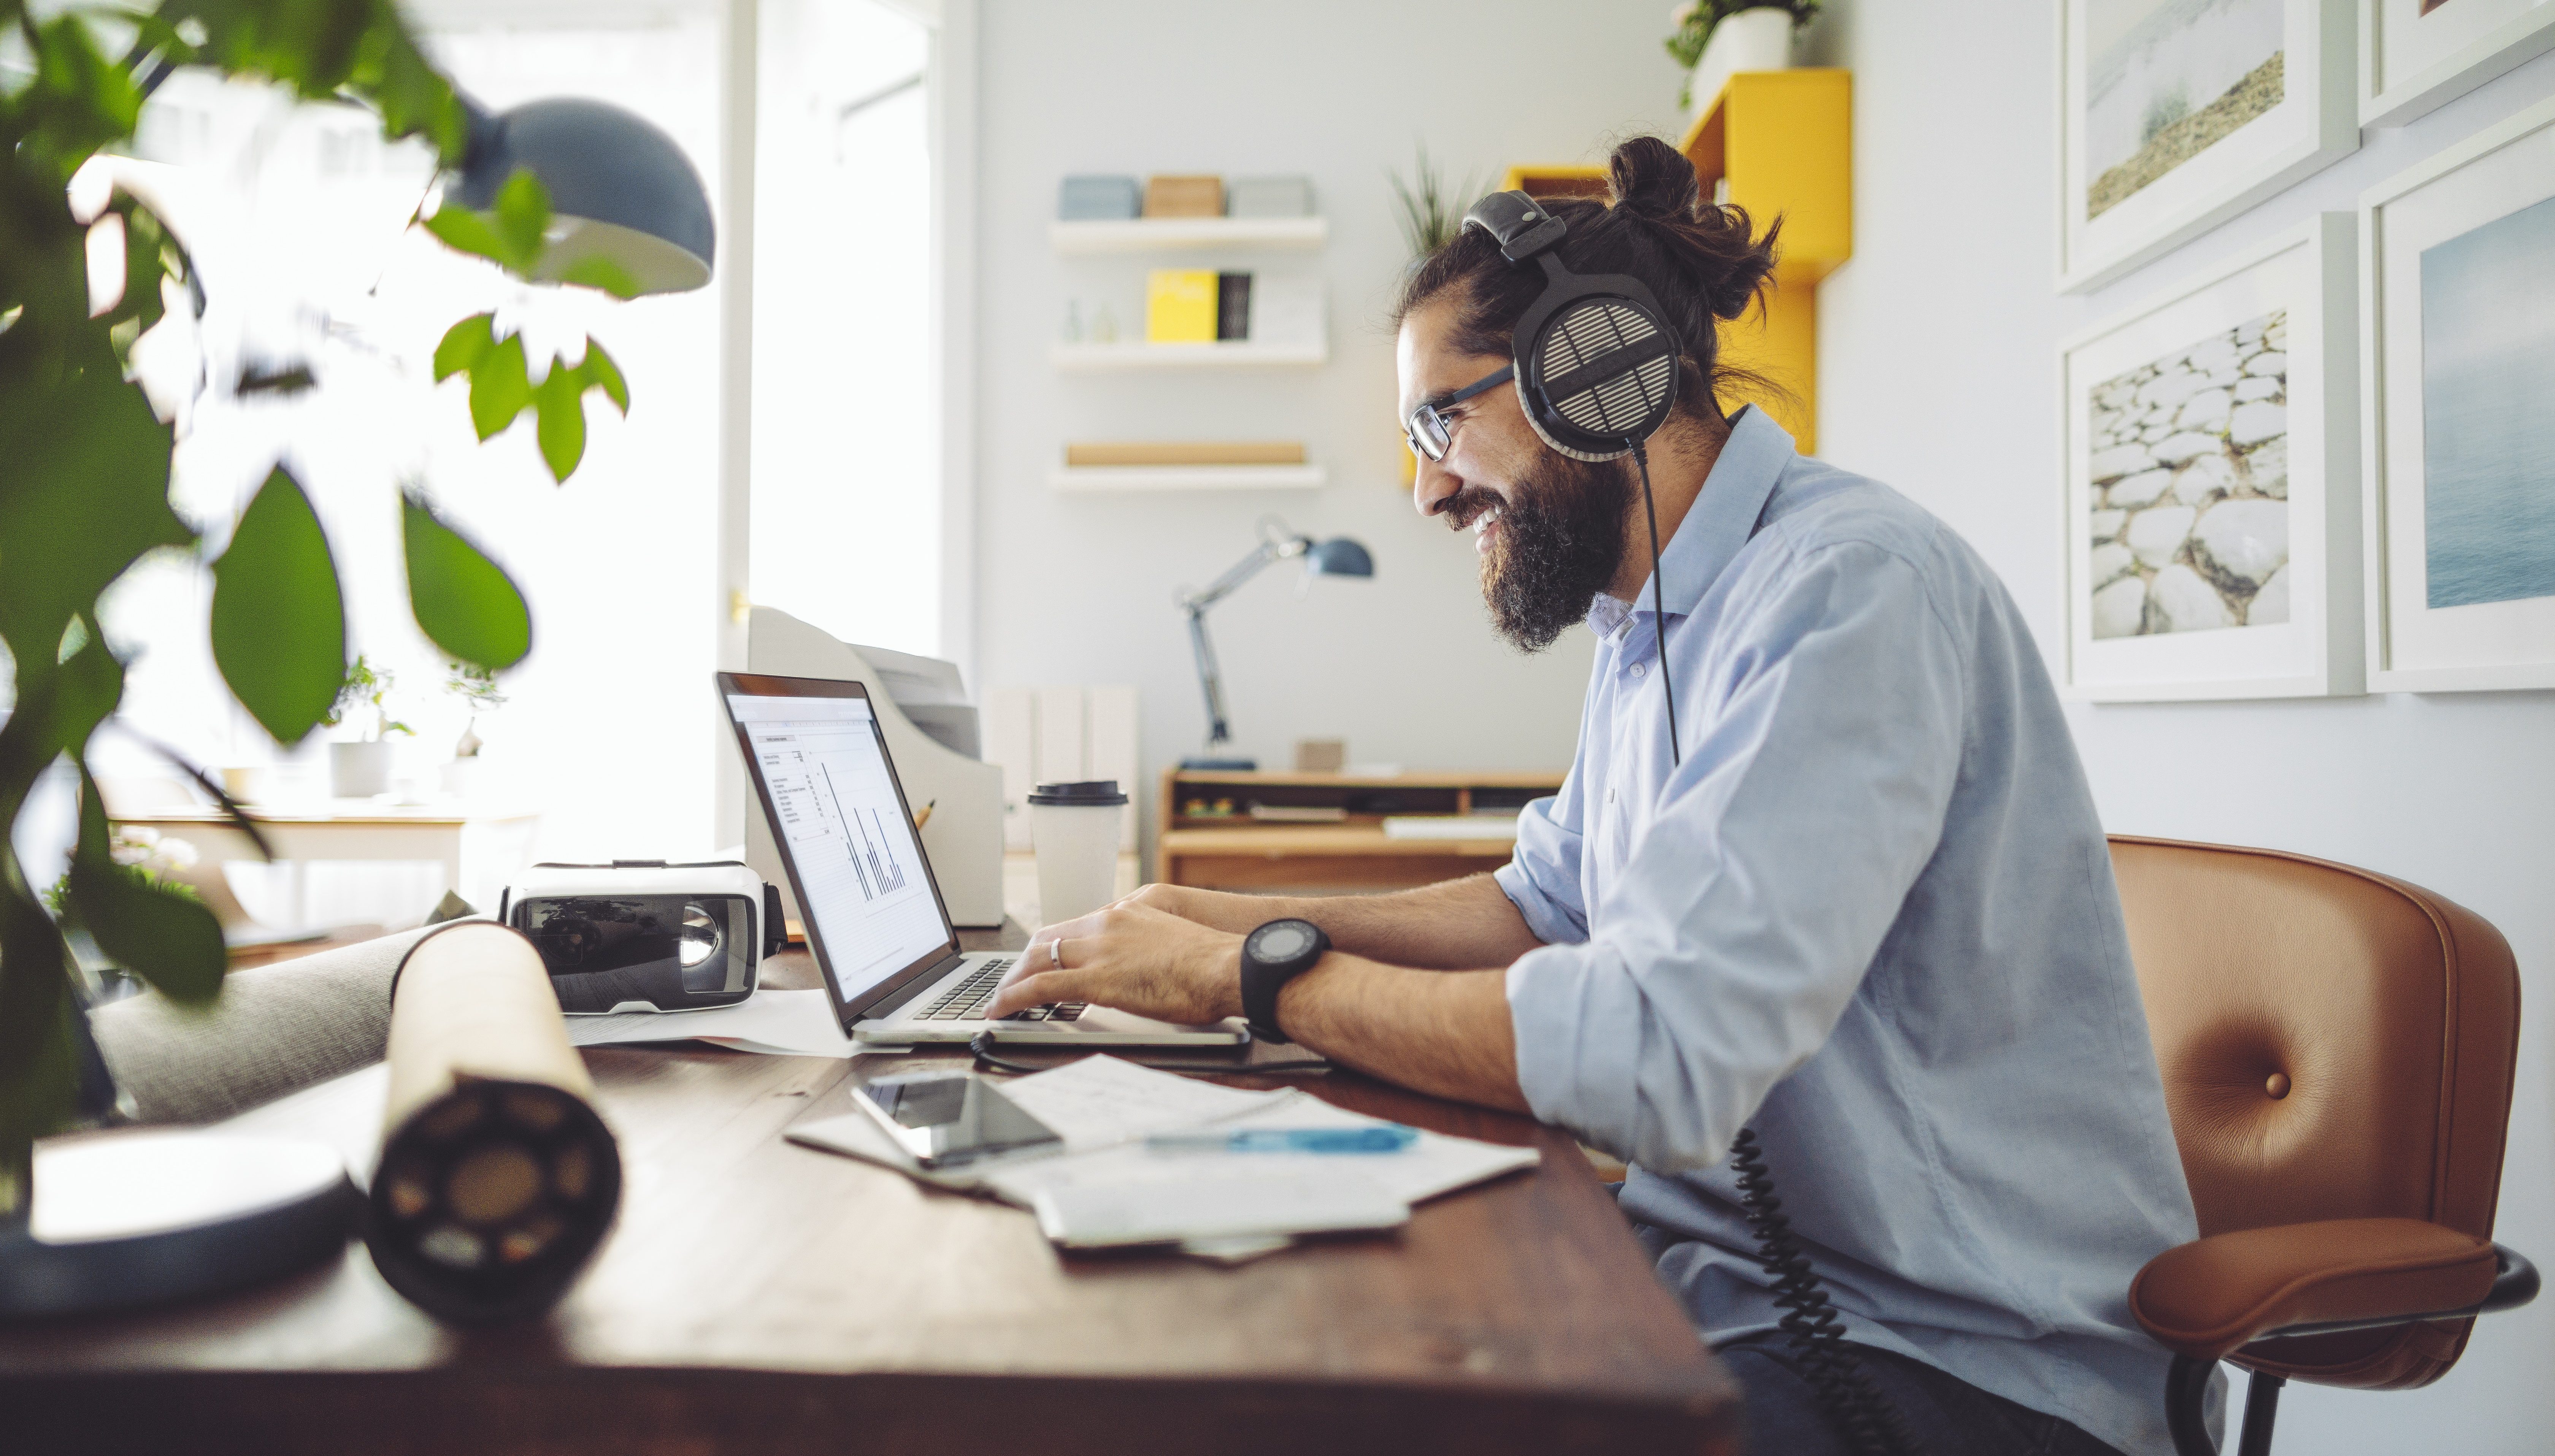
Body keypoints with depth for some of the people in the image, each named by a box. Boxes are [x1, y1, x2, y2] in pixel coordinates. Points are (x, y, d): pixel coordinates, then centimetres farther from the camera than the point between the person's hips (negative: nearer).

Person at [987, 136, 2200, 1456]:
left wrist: (1249, 975, -19)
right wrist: (1235, 917, 5)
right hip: (1727, 1275, 8)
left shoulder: (1849, 589, -23)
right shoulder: (1648, 623, 8)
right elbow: (1545, 907, 18)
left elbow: (1655, 1059, -31)